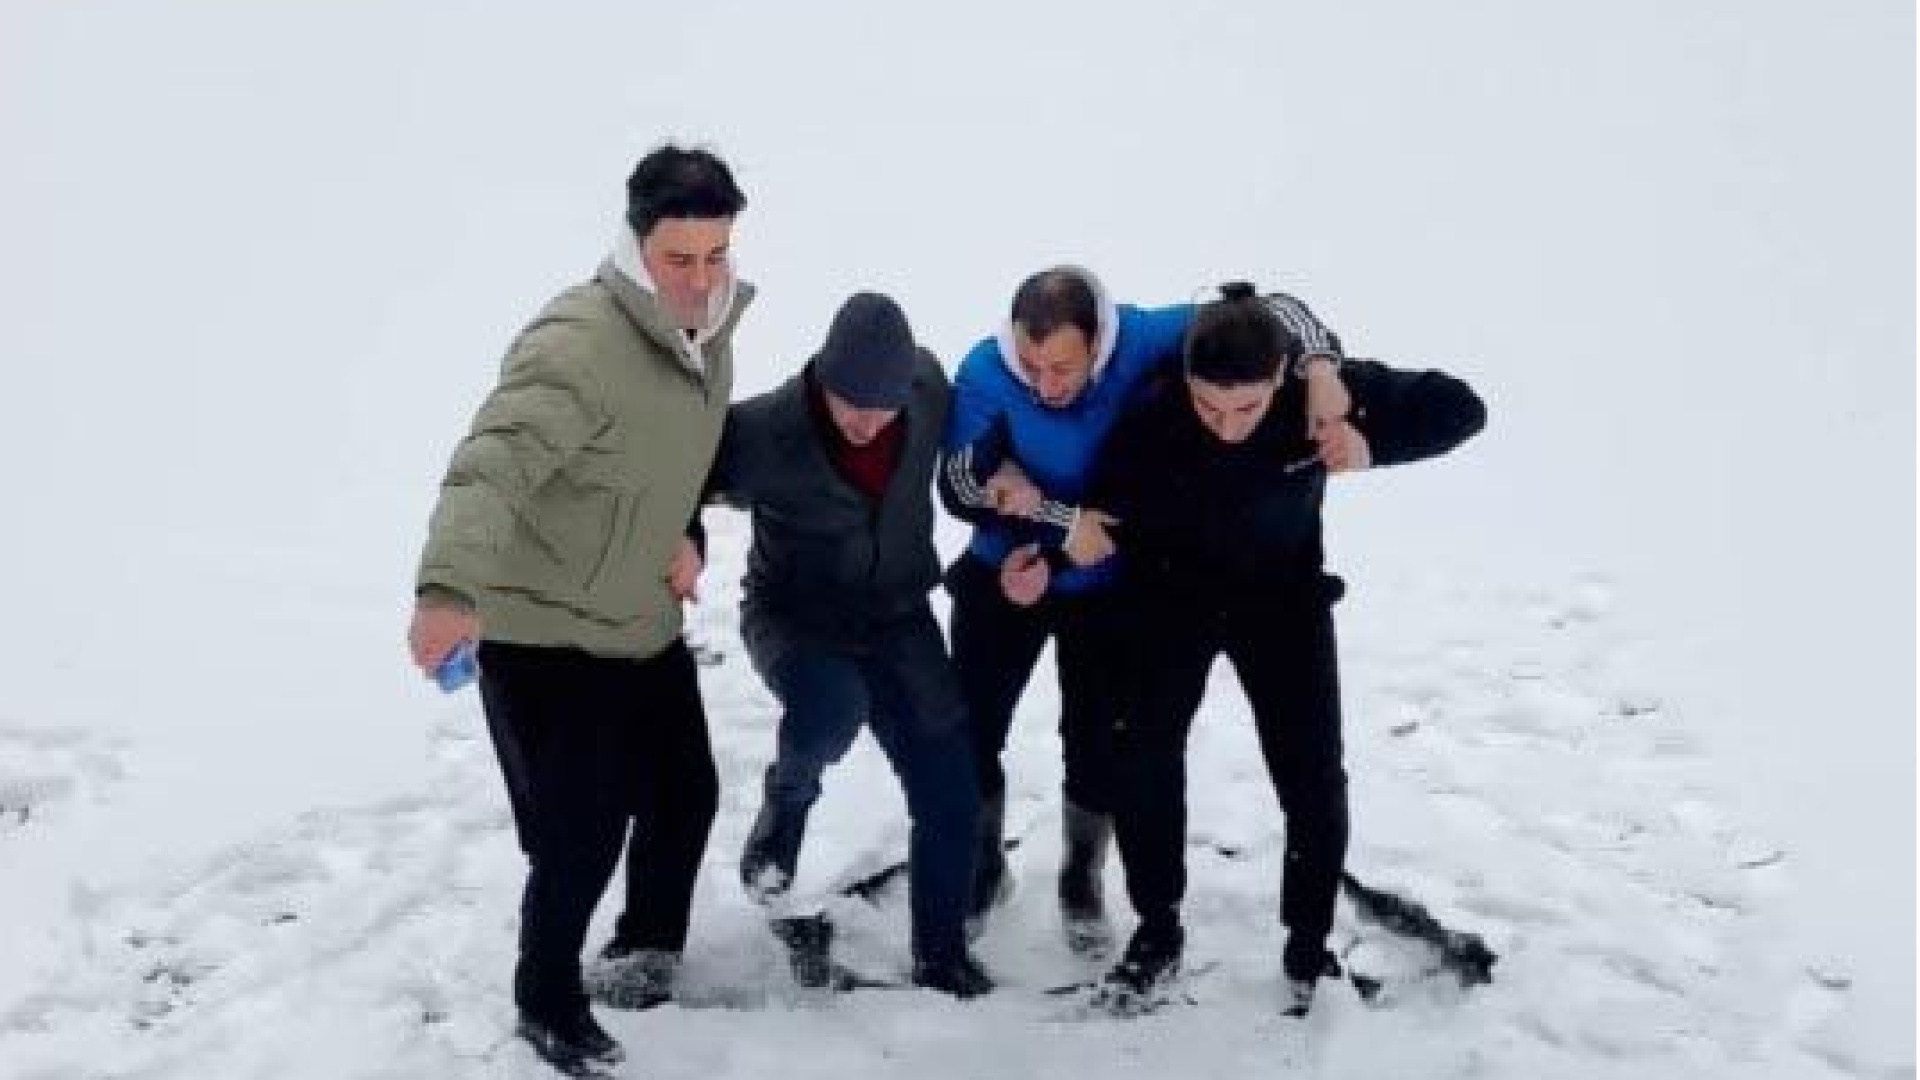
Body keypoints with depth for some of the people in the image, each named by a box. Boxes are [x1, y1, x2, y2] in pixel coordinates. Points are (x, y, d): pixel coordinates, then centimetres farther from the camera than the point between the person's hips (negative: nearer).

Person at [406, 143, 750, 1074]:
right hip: (541, 635, -8)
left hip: (646, 624, 8)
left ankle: (647, 942, 48)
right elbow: (492, 466, -43)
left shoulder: (707, 332, 0)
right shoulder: (577, 343, -29)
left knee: (687, 795, 19)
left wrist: (684, 535, 0)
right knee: (581, 839, -5)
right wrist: (451, 587, -58)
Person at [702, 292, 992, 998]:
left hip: (896, 616, 4)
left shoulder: (930, 392, -16)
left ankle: (941, 956, 21)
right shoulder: (762, 431, -27)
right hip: (795, 616, -3)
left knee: (950, 794, -1)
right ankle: (786, 802, -2)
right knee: (832, 707, -37)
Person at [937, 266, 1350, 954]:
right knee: (970, 732, 8)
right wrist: (1065, 522, -29)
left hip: (1109, 587, 0)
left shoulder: (1143, 341, -26)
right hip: (1004, 579, 0)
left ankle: (1082, 880, 36)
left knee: (1098, 744, 8)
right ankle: (983, 865, 36)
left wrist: (1319, 367, -35)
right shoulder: (985, 372, -28)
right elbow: (958, 488, -24)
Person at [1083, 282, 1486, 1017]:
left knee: (1313, 780, -1)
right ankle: (1158, 928, 16)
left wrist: (1374, 445, -37)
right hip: (1173, 598, 0)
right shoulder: (1153, 418, -32)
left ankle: (1308, 945, 21)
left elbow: (1459, 407, -21)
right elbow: (1103, 507, -17)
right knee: (1142, 757, -6)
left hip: (1283, 599, 1)